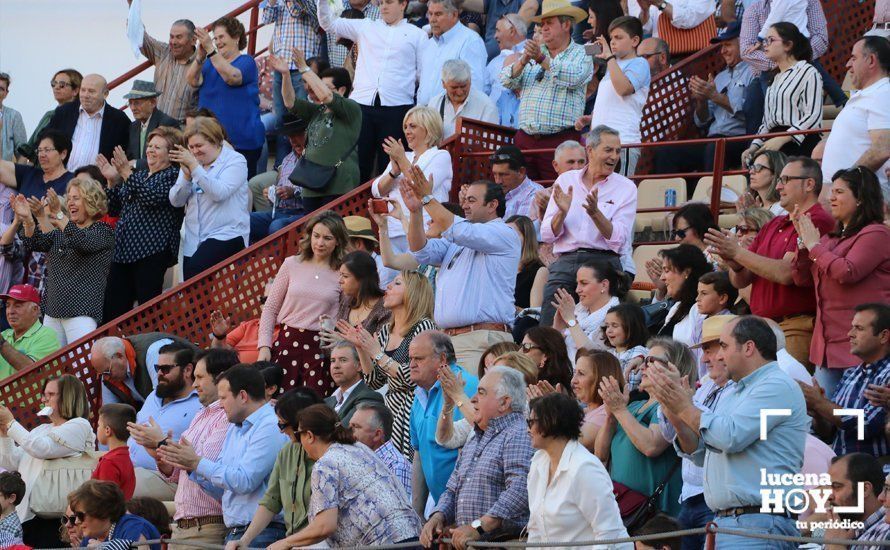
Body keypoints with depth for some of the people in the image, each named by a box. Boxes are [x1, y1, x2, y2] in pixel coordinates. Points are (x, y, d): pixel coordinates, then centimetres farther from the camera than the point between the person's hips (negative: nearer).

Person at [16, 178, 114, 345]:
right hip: (53, 312, 7)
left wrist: (59, 216, -31)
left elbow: (83, 242, -20)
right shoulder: (60, 232, 22)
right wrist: (27, 219, -11)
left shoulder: (102, 231, 0)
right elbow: (36, 242, 8)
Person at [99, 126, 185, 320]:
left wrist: (127, 174, -16)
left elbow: (152, 196, -18)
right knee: (113, 307, 0)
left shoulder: (173, 175, 1)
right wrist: (112, 182, 9)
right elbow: (114, 209, 23)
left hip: (151, 252, -7)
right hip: (123, 250, 7)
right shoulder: (139, 174, 24)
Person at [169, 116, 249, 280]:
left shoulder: (235, 161, -2)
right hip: (193, 241, 6)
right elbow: (176, 201, 8)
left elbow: (220, 193, -18)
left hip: (227, 235, -6)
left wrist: (194, 167, -20)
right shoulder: (190, 162, 14)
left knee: (195, 271, -30)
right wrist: (186, 176, -9)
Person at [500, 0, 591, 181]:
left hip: (560, 139, -5)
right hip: (525, 138, 5)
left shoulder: (580, 54, 5)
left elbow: (573, 78, -16)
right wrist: (524, 61, -12)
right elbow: (507, 81, 8)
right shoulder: (534, 50, 19)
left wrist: (542, 59, -23)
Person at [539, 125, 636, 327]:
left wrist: (596, 213, -19)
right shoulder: (566, 180, 12)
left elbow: (618, 240, -5)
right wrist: (562, 212, -11)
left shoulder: (626, 188, 6)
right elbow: (547, 235, 8)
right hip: (565, 263, 2)